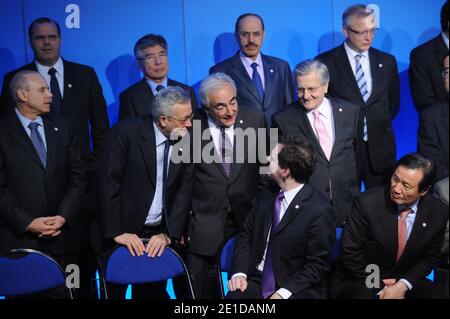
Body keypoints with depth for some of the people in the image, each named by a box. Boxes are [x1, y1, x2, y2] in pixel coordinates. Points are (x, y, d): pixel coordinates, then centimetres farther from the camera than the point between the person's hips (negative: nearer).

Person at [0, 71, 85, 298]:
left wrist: (63, 217, -5)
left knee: (61, 292, 2)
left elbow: (77, 177, 7)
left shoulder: (62, 128, 11)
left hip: (61, 237, 3)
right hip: (18, 238, -3)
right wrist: (28, 223, -12)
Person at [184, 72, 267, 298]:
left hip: (248, 219, 2)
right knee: (203, 290, 7)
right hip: (204, 225, -1)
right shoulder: (191, 126, -10)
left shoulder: (255, 120, -2)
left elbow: (265, 167, 8)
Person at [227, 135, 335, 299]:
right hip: (256, 281, 4)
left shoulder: (319, 210, -13)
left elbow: (318, 265, -10)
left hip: (295, 289, -4)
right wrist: (239, 273, -4)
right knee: (234, 296, -24)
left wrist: (284, 292, -18)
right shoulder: (268, 195, 5)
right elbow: (246, 235, 11)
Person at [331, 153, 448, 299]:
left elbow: (431, 257, 3)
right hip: (362, 280, -3)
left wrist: (403, 285, -11)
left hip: (405, 281, 3)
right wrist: (381, 289, -14)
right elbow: (350, 253, -13)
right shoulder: (367, 203, -19)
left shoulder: (438, 212, -9)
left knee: (437, 295, -22)